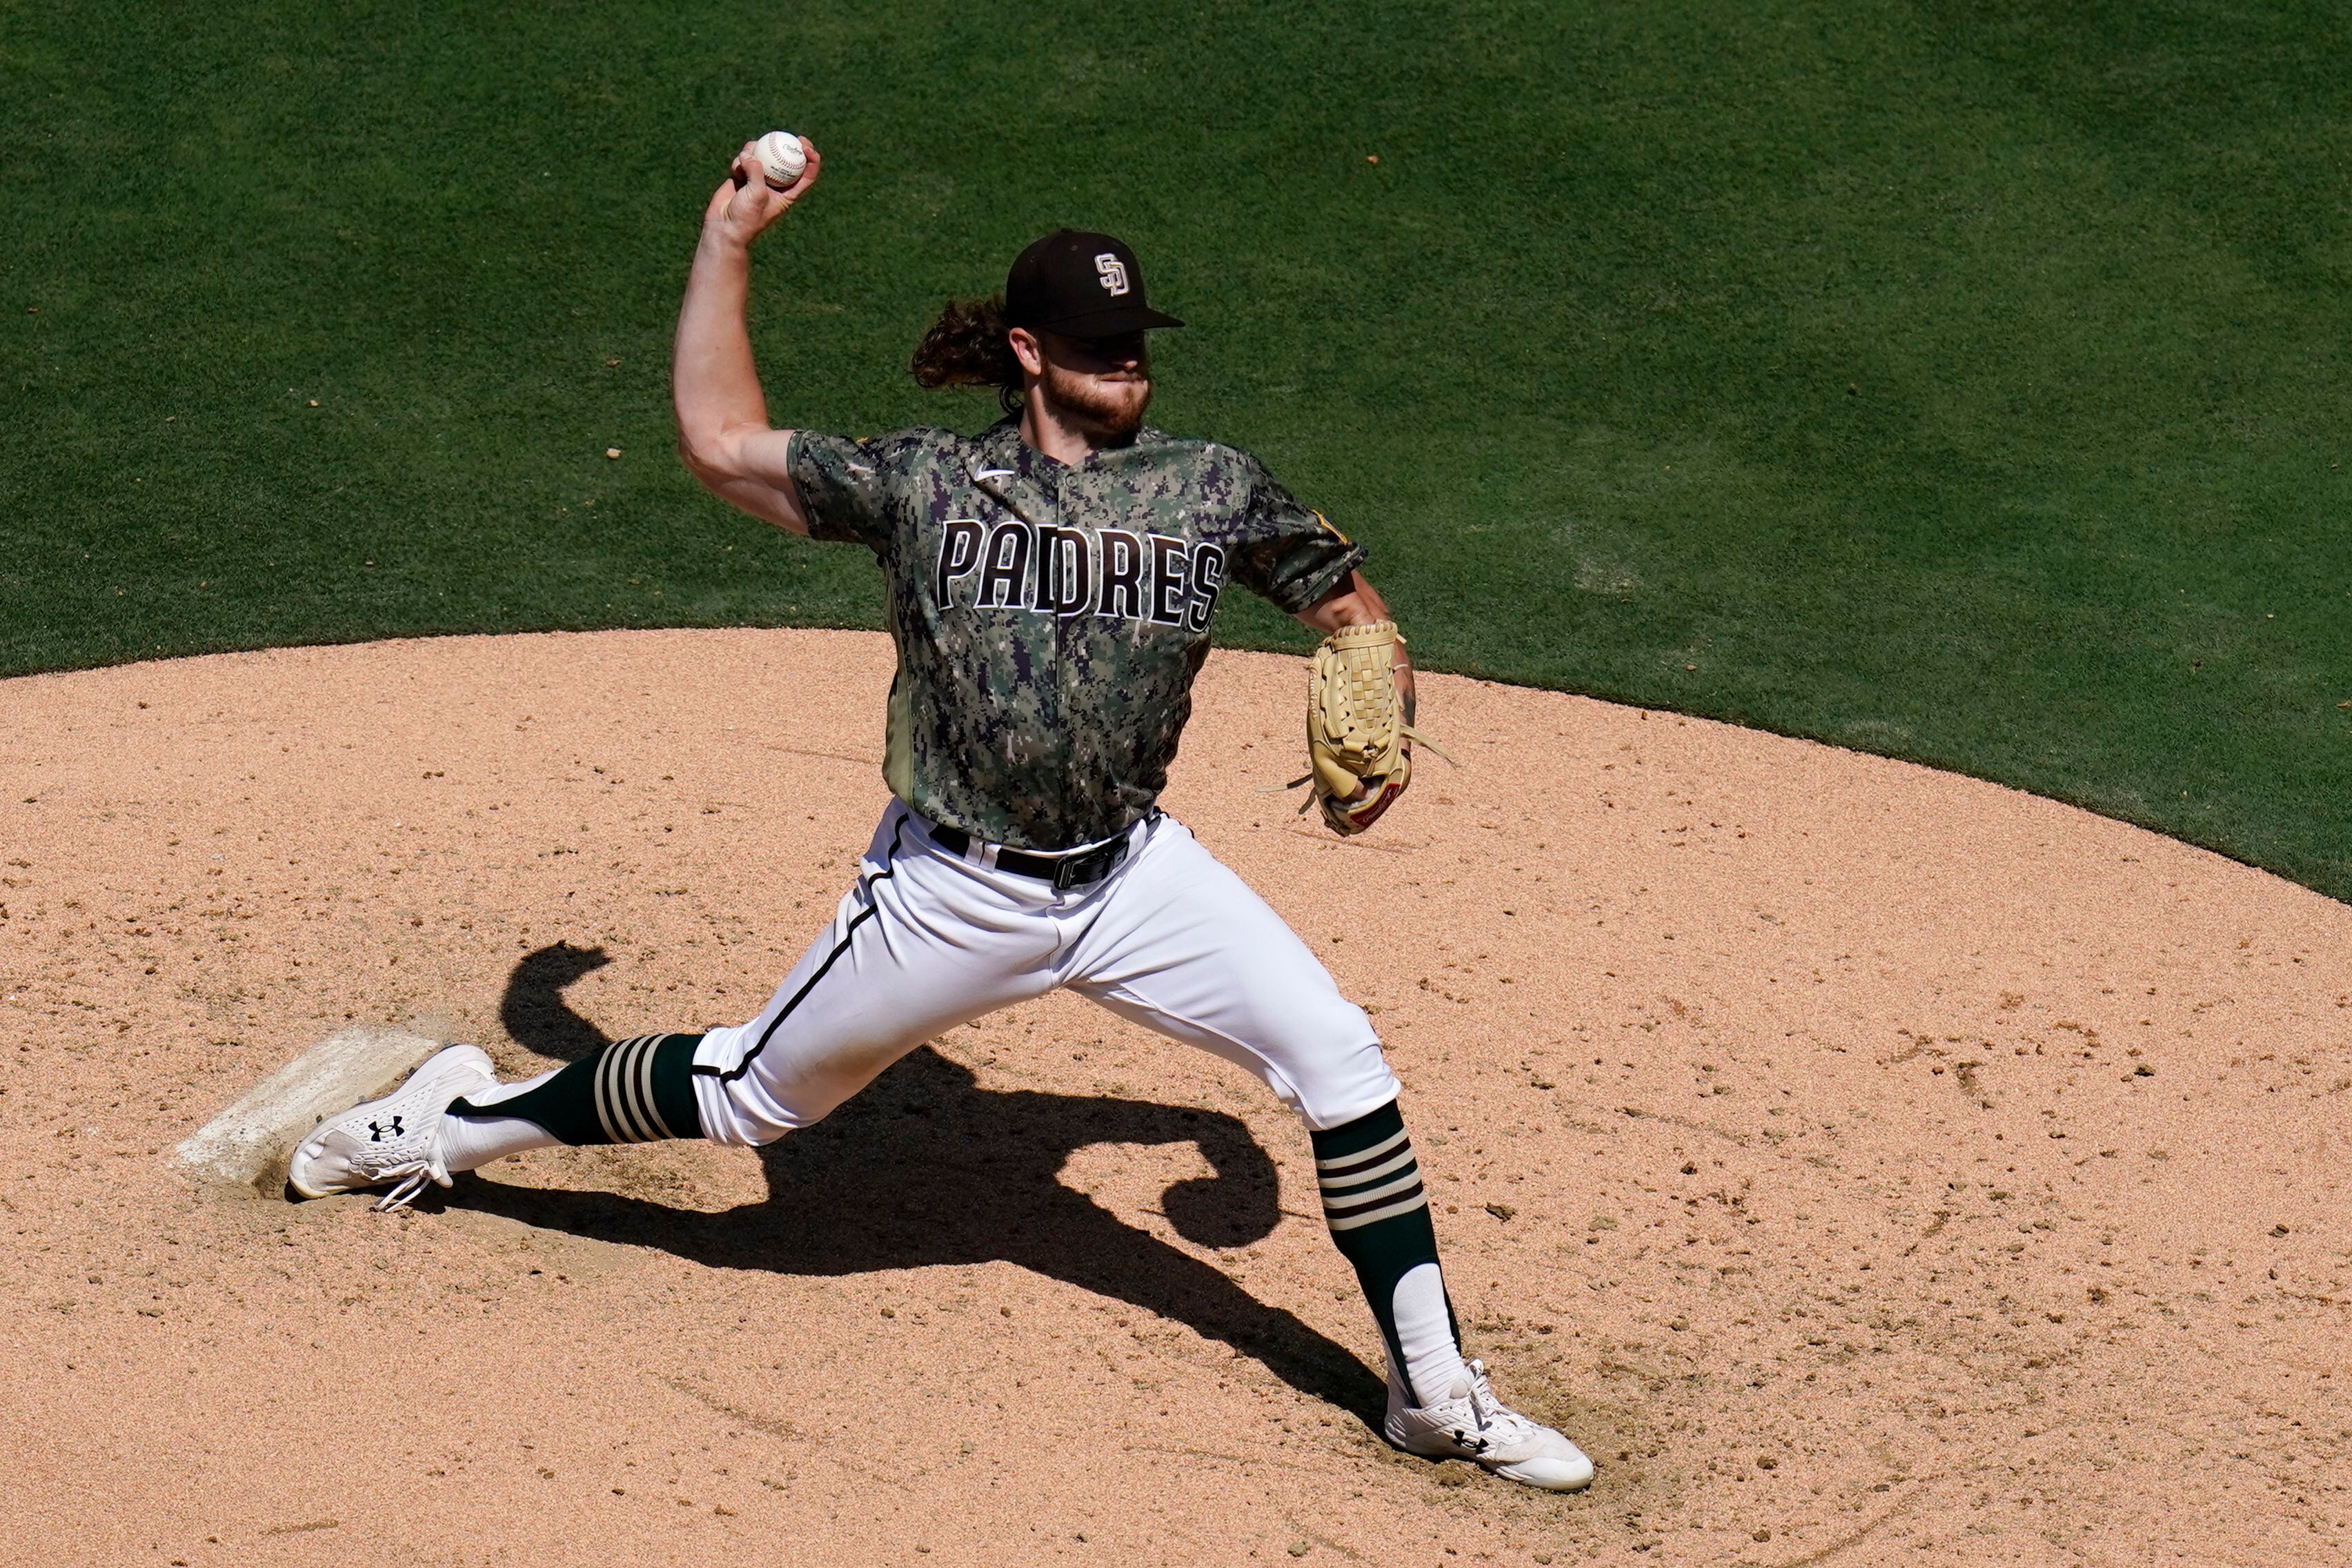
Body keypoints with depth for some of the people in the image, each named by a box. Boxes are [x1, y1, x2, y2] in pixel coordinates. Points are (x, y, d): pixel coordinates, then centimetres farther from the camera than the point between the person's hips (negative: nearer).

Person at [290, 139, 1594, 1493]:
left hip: (1134, 874, 2)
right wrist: (732, 241, 1)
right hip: (952, 891, -2)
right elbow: (719, 440, -1)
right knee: (757, 1093, 11)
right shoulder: (924, 484, -3)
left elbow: (1350, 602, 11)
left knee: (1337, 1054, -12)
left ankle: (1439, 1391, -2)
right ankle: (465, 1120, 35)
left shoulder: (1214, 492, 0)